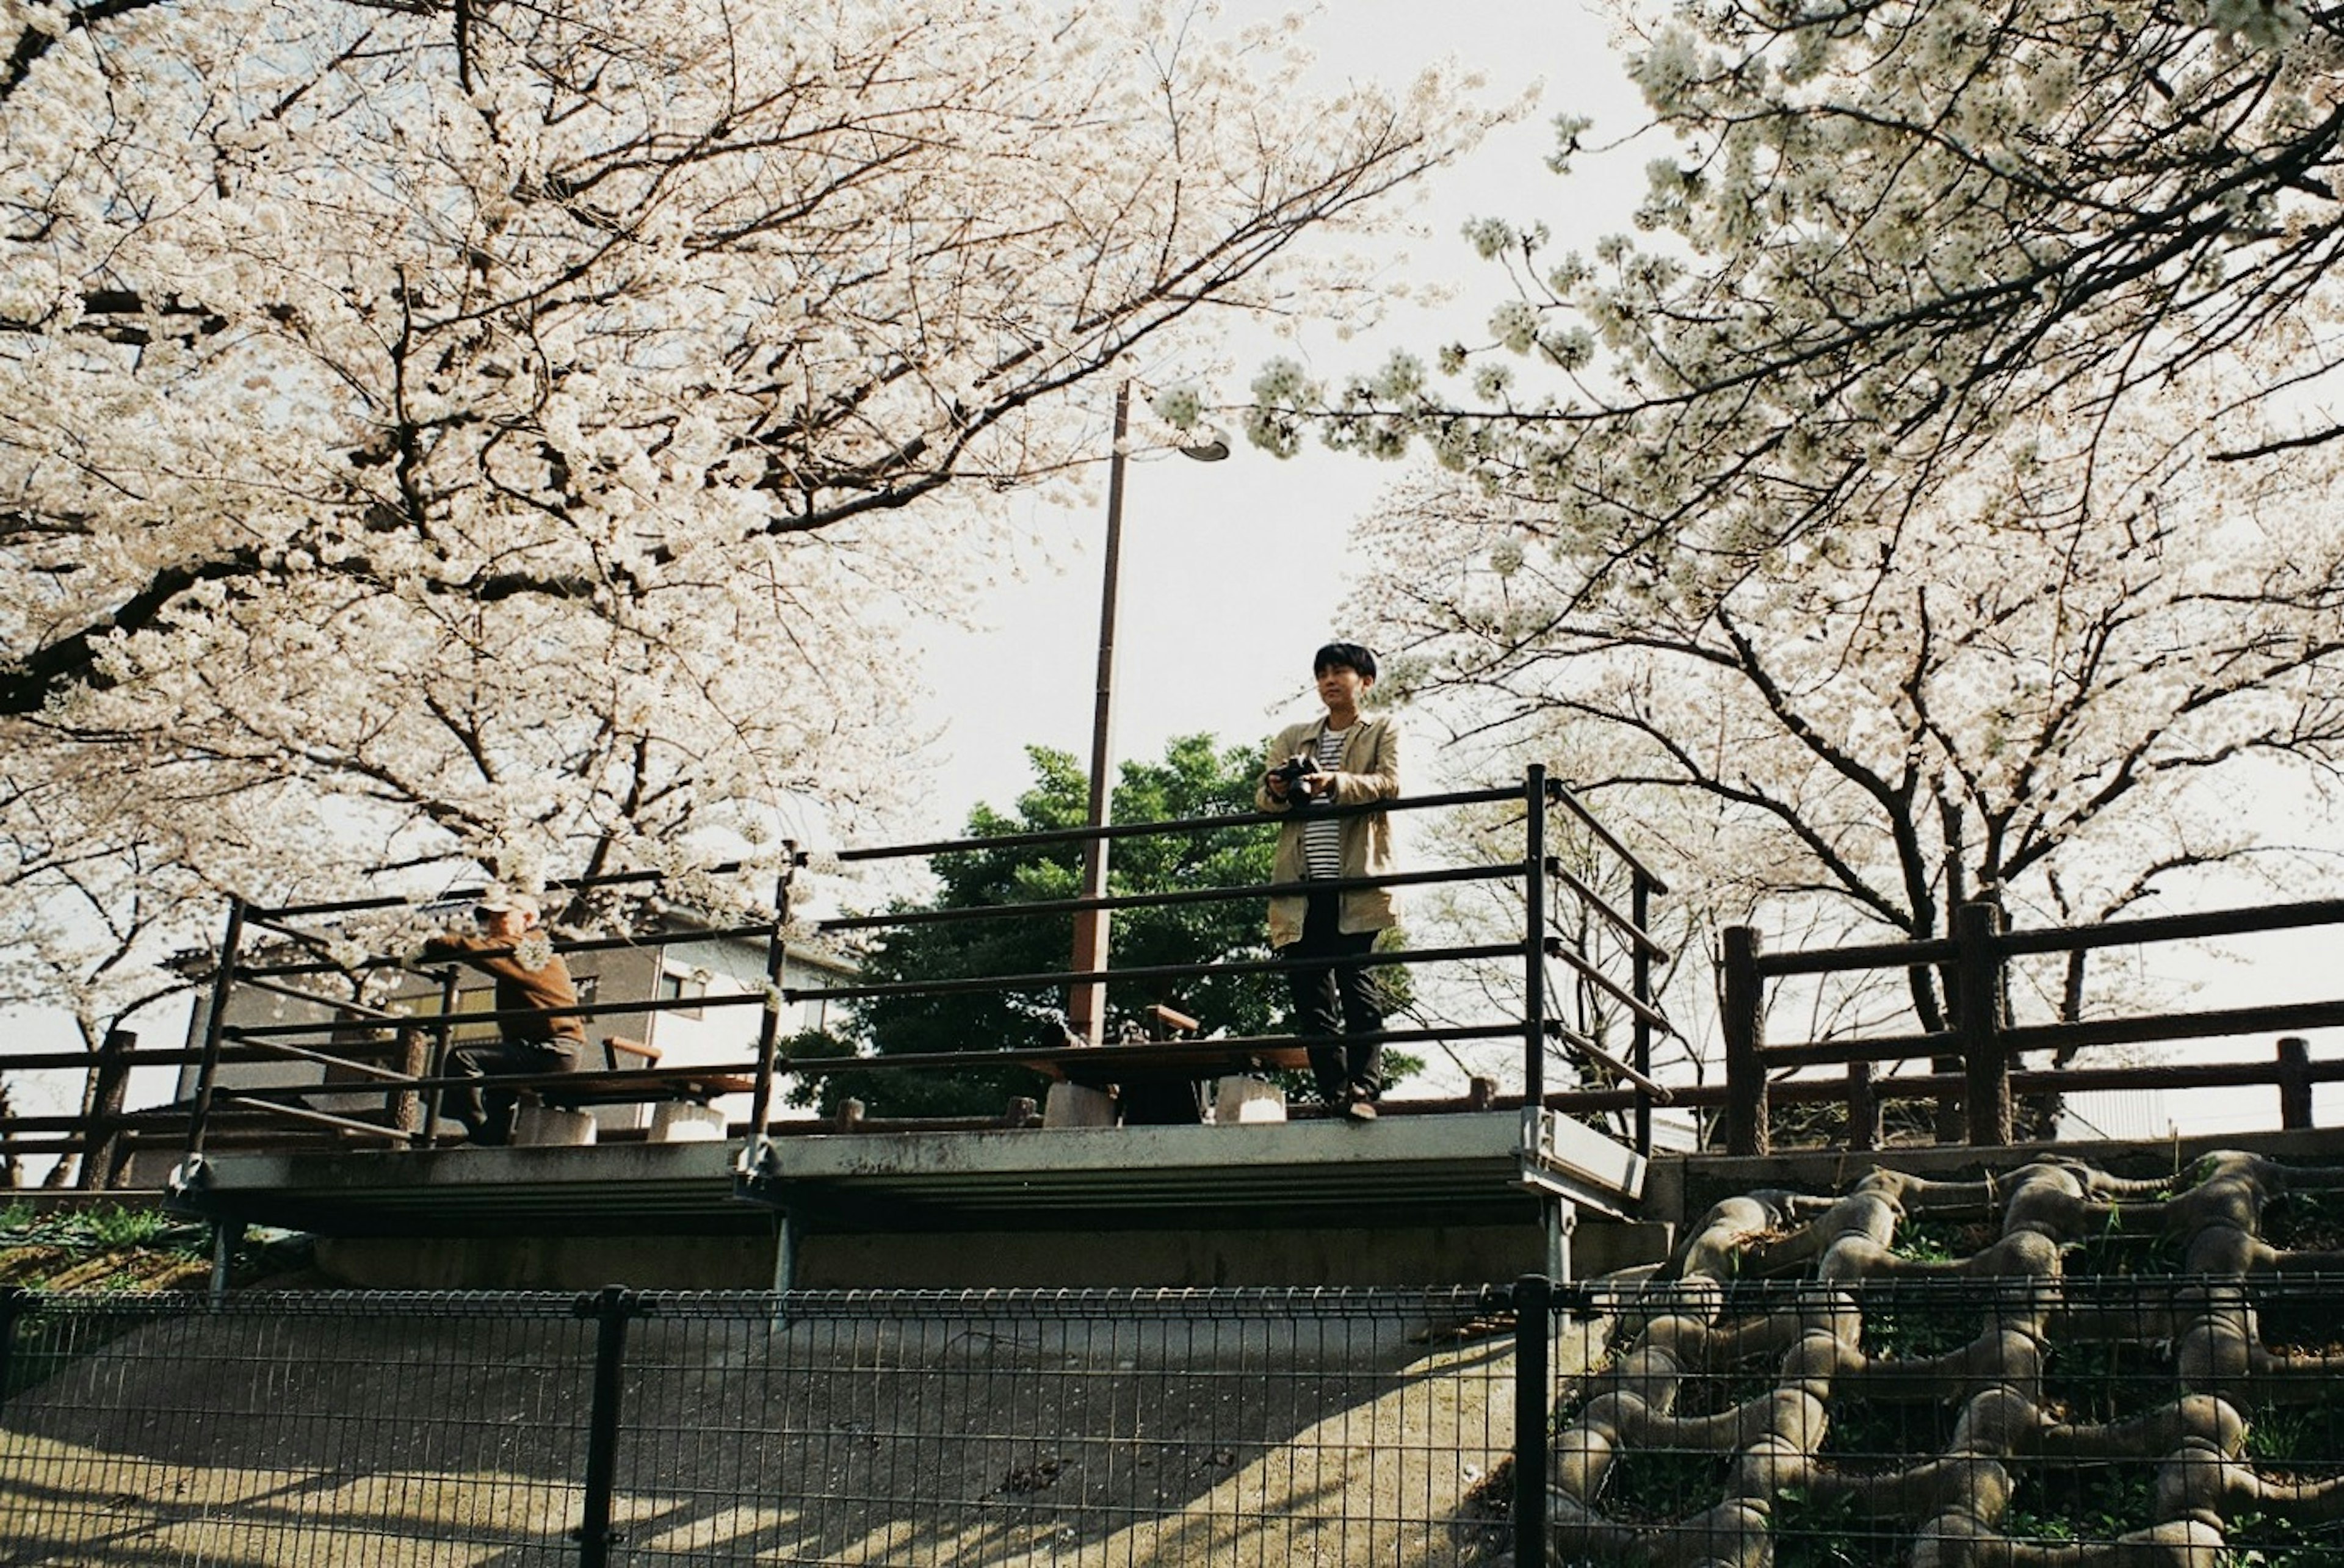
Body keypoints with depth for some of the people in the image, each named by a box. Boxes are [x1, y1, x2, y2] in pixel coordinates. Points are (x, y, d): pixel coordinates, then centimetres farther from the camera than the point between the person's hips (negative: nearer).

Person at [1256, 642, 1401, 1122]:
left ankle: (1364, 1089, -14)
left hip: (1354, 879, -4)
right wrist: (1277, 790, -10)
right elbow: (1262, 796, 14)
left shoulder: (1383, 730, 13)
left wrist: (1335, 783, -22)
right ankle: (1334, 1094, 1)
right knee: (1309, 991, -2)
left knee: (1354, 979, -13)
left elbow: (1390, 785, -5)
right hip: (1300, 884, 4)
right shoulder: (1293, 737, 23)